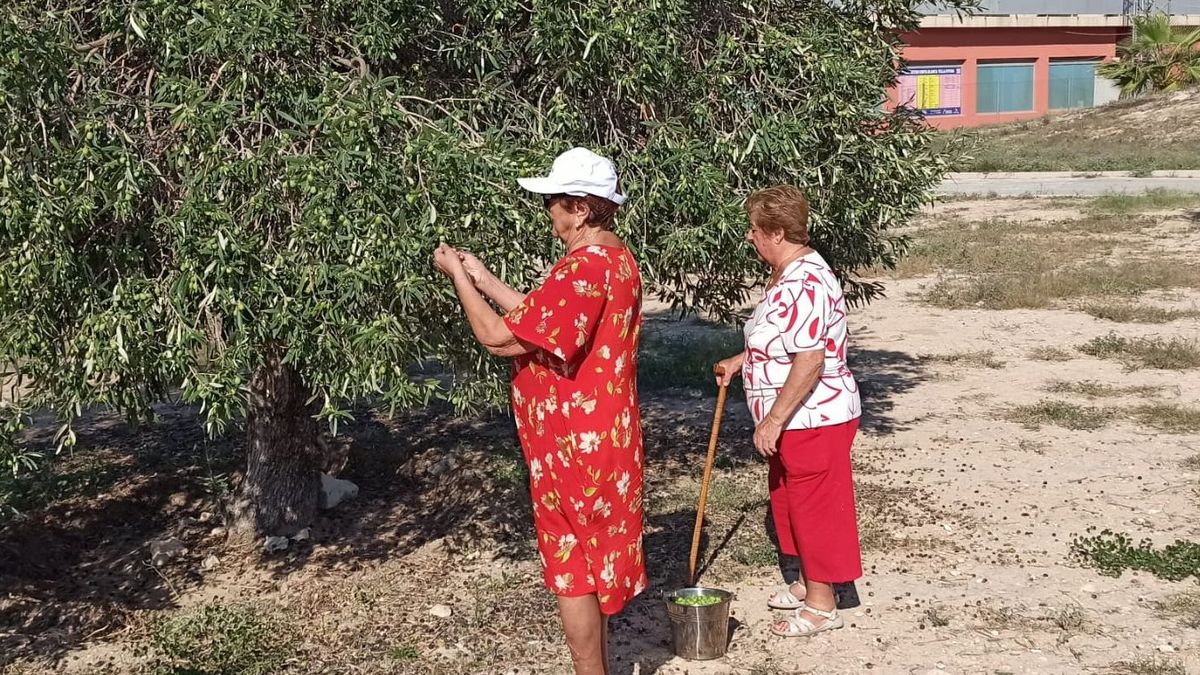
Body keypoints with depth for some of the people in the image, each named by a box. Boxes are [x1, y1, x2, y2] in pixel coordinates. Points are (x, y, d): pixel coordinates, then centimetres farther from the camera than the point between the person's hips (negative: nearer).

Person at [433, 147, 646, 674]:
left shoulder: (582, 270, -24)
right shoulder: (617, 259, 7)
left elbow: (500, 338, -22)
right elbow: (541, 320, 14)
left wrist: (457, 276, -11)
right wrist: (483, 278, 11)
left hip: (574, 443, -10)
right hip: (602, 433, 10)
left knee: (572, 566, 3)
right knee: (594, 559, 19)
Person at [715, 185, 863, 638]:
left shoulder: (806, 283, -25)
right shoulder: (787, 276, 9)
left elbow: (809, 360, -29)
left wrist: (773, 419, -27)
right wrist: (739, 361, 20)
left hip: (815, 418, -11)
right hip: (795, 420, 11)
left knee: (816, 505, 1)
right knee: (789, 499, 21)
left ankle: (822, 606, 14)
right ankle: (809, 583, 36)